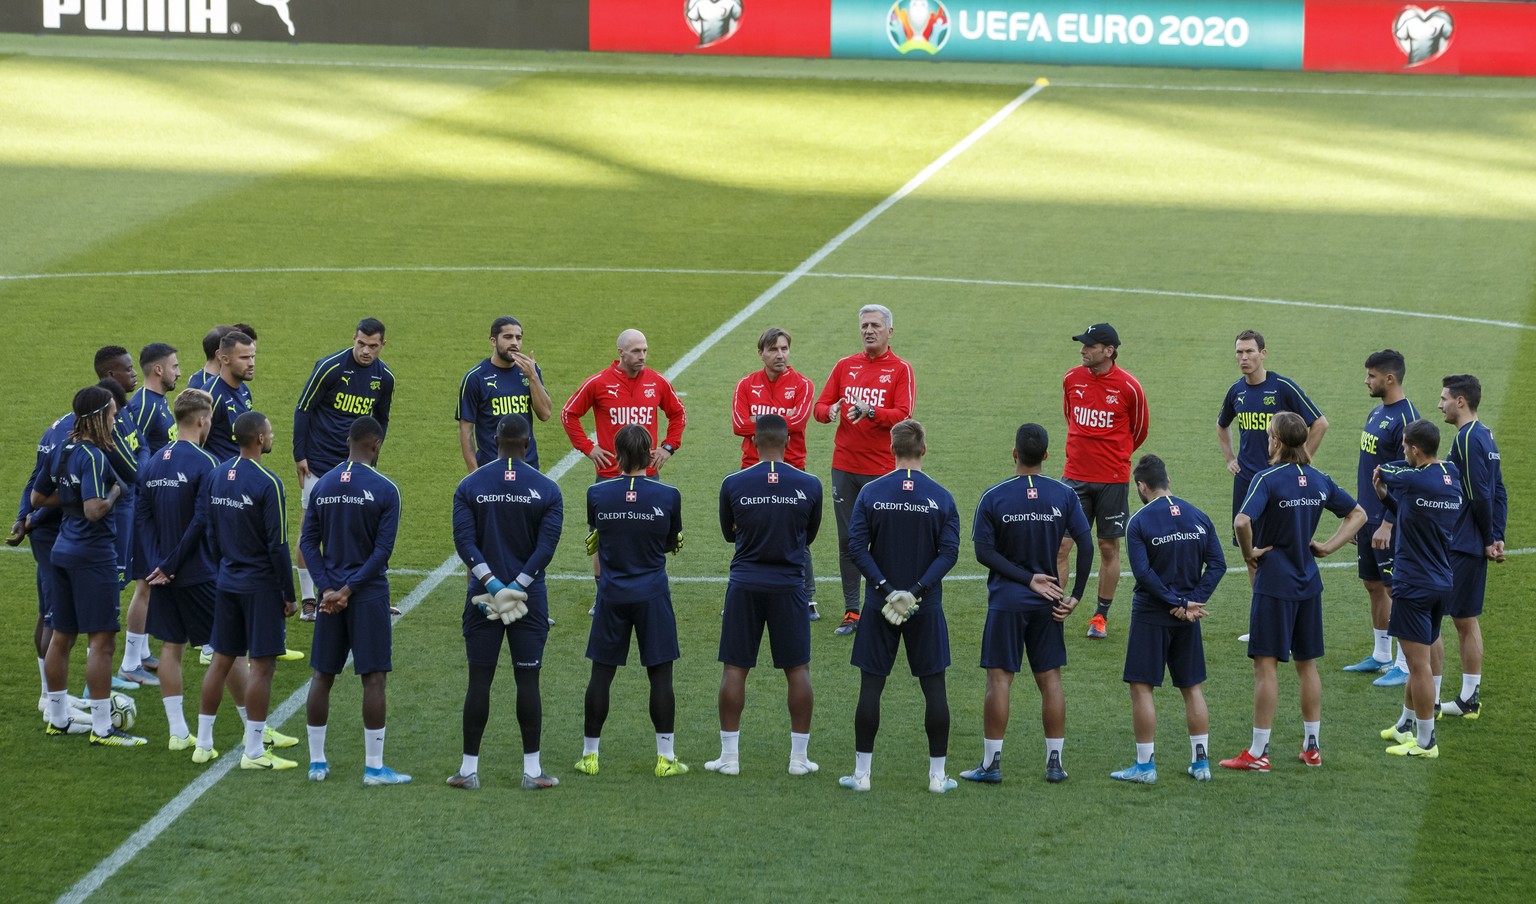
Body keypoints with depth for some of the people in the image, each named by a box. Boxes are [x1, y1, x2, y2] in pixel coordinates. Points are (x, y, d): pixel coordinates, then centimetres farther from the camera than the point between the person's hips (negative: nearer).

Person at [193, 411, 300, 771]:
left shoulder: (219, 475, 5)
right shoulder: (268, 483, -17)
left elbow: (211, 533, 12)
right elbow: (278, 545, -16)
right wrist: (289, 595, -10)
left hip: (227, 582, 7)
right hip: (261, 586, -7)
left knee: (221, 659, 13)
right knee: (262, 664, -2)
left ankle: (203, 744, 17)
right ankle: (254, 752, -1)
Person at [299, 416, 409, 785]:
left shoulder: (322, 485, 5)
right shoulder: (384, 490, -9)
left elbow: (308, 541, 2)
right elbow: (383, 548, -13)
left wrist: (327, 588, -4)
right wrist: (349, 589, -11)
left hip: (331, 592, 4)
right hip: (369, 594, -4)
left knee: (322, 675, 11)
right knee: (373, 678, -1)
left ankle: (317, 762, 14)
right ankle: (374, 767, -1)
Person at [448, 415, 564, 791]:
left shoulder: (470, 486, 0)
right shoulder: (547, 490, -2)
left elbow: (464, 541, -9)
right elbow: (546, 547, -10)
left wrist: (492, 585, -11)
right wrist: (515, 588, -10)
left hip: (482, 597, 1)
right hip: (530, 599, -1)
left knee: (479, 680, 4)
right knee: (528, 681, 4)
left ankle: (469, 769, 6)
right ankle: (532, 770, 5)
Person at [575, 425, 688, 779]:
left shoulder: (597, 494, -5)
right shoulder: (668, 496, -8)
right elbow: (673, 544, 5)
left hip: (611, 594, 1)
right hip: (653, 594, -1)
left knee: (601, 674, 8)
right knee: (660, 674, 4)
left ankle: (589, 754, 13)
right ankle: (666, 757, 4)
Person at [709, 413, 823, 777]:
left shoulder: (733, 484, -7)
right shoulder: (809, 486, -5)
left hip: (744, 584, 0)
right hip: (789, 584, 0)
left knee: (734, 669, 6)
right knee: (798, 670, 8)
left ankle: (729, 756, 7)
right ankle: (799, 757, 9)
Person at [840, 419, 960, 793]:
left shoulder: (870, 492, -3)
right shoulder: (941, 497, -3)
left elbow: (856, 547, -9)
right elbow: (949, 551, -10)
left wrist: (884, 587, -12)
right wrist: (919, 589, -13)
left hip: (879, 607, 0)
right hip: (926, 608, 0)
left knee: (871, 685, 5)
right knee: (934, 686, 6)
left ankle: (861, 772, 7)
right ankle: (938, 774, 8)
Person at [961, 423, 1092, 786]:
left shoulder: (994, 497, -7)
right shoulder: (1064, 495, -3)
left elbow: (984, 552, -12)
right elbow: (1085, 546, -6)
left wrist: (1027, 578, -9)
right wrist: (1075, 596, -2)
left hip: (1006, 602, -2)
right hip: (1047, 604, 2)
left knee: (999, 679, 1)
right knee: (1050, 679, 8)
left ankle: (991, 764, 2)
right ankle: (1055, 762, 10)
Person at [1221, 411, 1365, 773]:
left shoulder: (1268, 479, -15)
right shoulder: (1319, 480, 5)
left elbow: (1242, 522, -30)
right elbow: (1358, 515, 15)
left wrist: (1249, 554, -13)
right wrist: (1329, 546, 8)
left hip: (1274, 582, -6)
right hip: (1309, 582, 6)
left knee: (1265, 663, -2)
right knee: (1306, 663, 15)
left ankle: (1259, 753, -2)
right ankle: (1312, 746, 20)